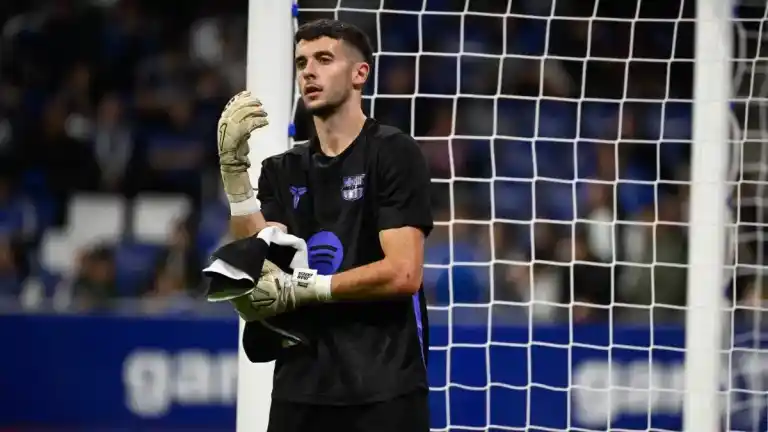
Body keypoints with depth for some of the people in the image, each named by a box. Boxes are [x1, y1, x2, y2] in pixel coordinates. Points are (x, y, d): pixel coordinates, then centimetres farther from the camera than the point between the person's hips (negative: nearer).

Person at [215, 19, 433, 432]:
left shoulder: (393, 153, -1)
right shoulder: (281, 170, 14)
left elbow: (403, 273, -11)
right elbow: (262, 266, -1)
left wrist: (299, 287, -10)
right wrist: (234, 165, -9)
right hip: (300, 387, 5)